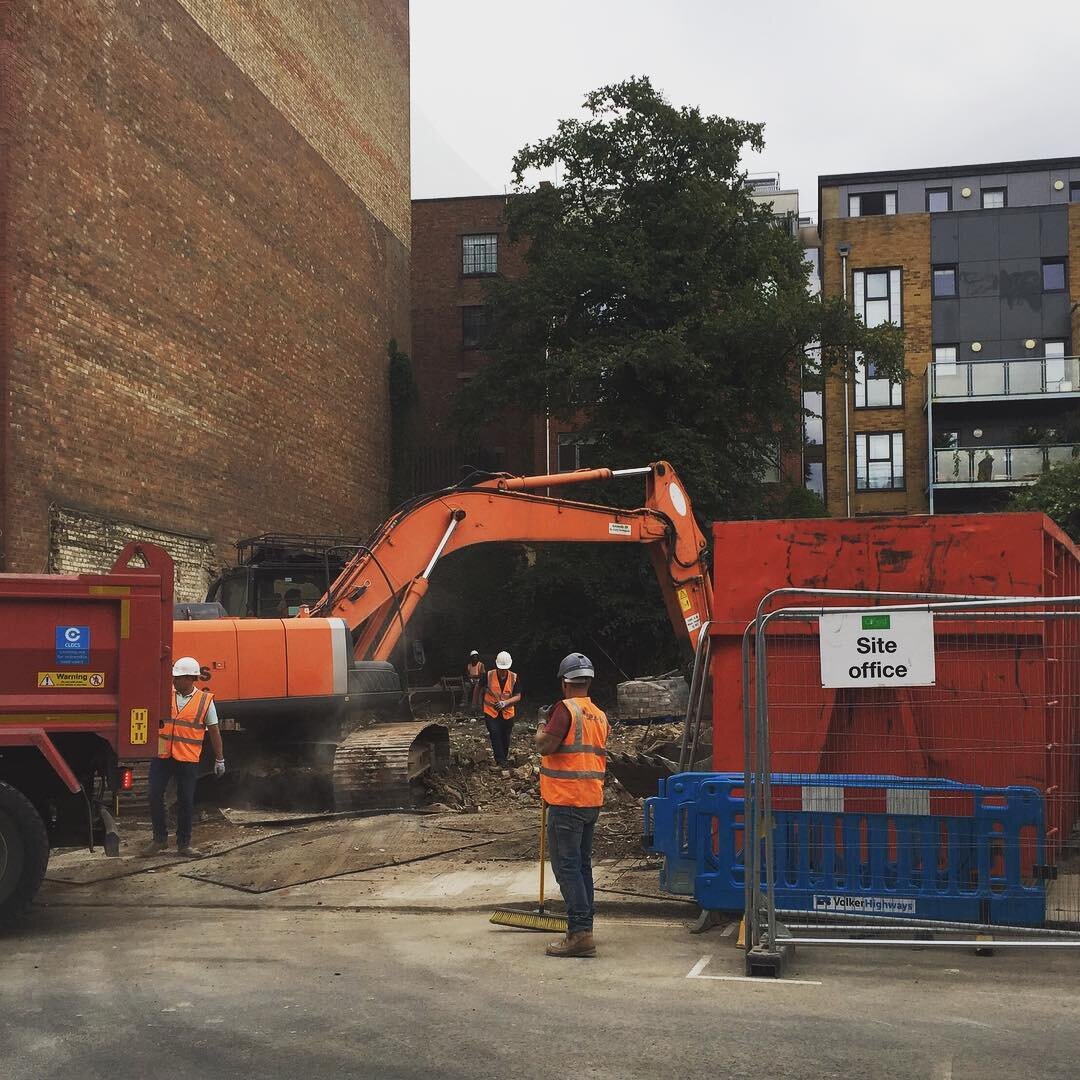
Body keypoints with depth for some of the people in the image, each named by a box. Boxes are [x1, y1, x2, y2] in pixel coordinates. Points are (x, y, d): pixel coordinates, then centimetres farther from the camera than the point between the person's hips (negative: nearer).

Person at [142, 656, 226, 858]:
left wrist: (219, 760, 7)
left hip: (188, 759, -2)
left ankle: (184, 844, 16)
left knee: (186, 801, 3)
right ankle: (160, 838, 15)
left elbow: (214, 731, 5)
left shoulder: (205, 700, 0)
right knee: (155, 796, -1)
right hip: (162, 756, 2)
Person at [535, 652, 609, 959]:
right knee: (582, 864, 14)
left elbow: (546, 747, -19)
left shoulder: (566, 709, -13)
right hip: (592, 801, 8)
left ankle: (580, 933, -11)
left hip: (567, 801, -8)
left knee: (567, 865, -6)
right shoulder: (600, 716, 13)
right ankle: (583, 929, 19)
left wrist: (540, 733, 2)